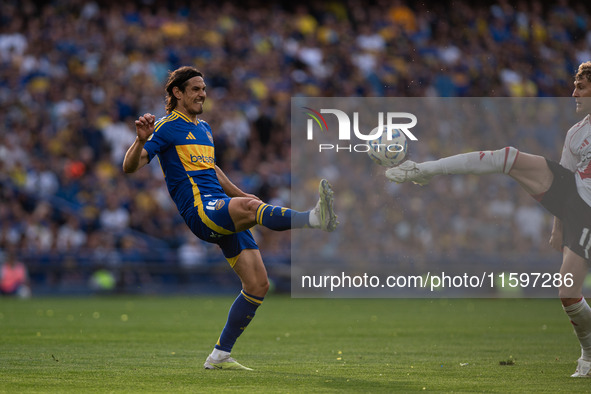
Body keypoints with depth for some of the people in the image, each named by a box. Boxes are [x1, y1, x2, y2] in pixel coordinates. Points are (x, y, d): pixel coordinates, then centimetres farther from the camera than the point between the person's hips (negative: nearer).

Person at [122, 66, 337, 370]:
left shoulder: (204, 128, 25)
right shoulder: (168, 128, 0)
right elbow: (130, 166, -10)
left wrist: (241, 195, 43)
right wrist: (142, 139, -28)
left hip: (225, 214, 8)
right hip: (199, 210, -8)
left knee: (258, 284, 1)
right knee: (249, 207, -37)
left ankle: (220, 356, 9)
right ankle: (317, 217, -61)